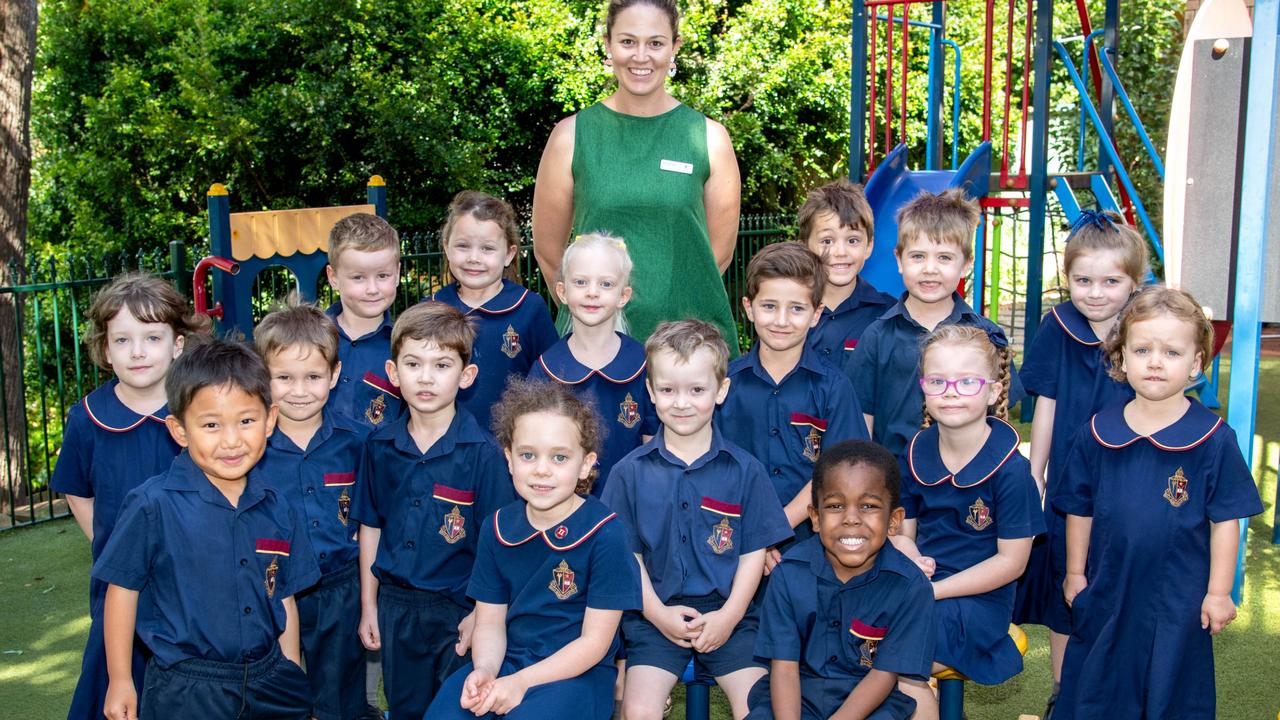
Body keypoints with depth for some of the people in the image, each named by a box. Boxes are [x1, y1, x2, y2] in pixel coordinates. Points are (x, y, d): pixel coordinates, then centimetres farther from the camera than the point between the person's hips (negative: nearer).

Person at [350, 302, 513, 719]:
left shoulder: (482, 451, -13)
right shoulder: (381, 446, 0)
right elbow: (370, 527, 7)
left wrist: (480, 613, -13)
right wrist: (368, 605, 8)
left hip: (457, 606, -4)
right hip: (395, 603, 4)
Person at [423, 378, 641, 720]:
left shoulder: (605, 534, -13)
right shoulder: (496, 528, 3)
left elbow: (595, 641, -10)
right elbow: (490, 623, 6)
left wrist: (521, 682, -17)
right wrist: (484, 670, -16)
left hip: (577, 673, -4)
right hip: (506, 662, 4)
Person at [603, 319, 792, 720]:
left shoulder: (744, 470, 2)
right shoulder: (630, 472, 2)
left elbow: (753, 552, 3)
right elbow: (627, 553, 3)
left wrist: (729, 616, -8)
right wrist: (658, 613, -8)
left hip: (727, 614, 0)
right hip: (655, 614, 0)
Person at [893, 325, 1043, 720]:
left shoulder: (1010, 469, -11)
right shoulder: (917, 451, 3)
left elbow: (1011, 561, -10)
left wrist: (934, 590, -15)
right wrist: (910, 560, -12)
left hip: (977, 600, -5)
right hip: (918, 586, 5)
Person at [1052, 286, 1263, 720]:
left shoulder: (1213, 439, -10)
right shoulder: (1097, 433, -4)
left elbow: (1225, 520, -6)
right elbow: (1079, 509, 4)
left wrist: (1218, 592, -4)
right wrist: (1075, 573, 7)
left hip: (1180, 600, -2)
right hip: (1107, 591, 2)